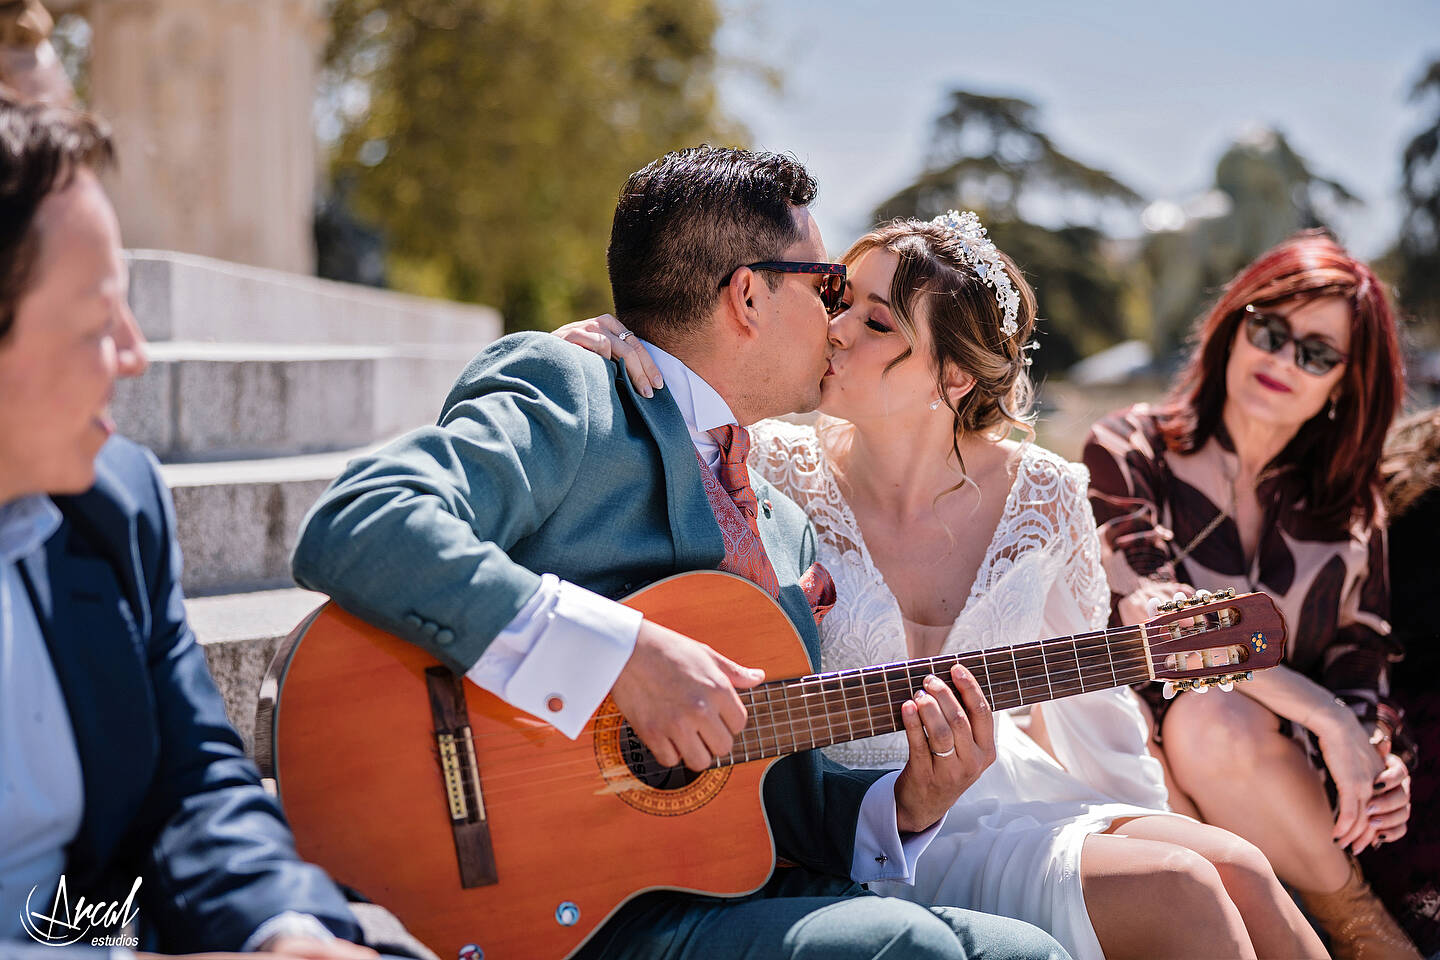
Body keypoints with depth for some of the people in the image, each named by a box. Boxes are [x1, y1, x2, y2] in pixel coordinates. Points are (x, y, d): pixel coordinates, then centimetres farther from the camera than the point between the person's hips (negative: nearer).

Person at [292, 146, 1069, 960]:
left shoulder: (784, 525, 21)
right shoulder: (561, 391, -5)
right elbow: (354, 531, -23)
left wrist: (906, 804, 1)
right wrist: (618, 651, -27)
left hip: (748, 894, 7)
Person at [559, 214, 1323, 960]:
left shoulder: (1044, 496, -2)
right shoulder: (777, 475, -11)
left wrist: (1155, 834, 13)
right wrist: (591, 349, -27)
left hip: (1007, 790, 5)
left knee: (1234, 869, -17)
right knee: (1179, 893, -21)